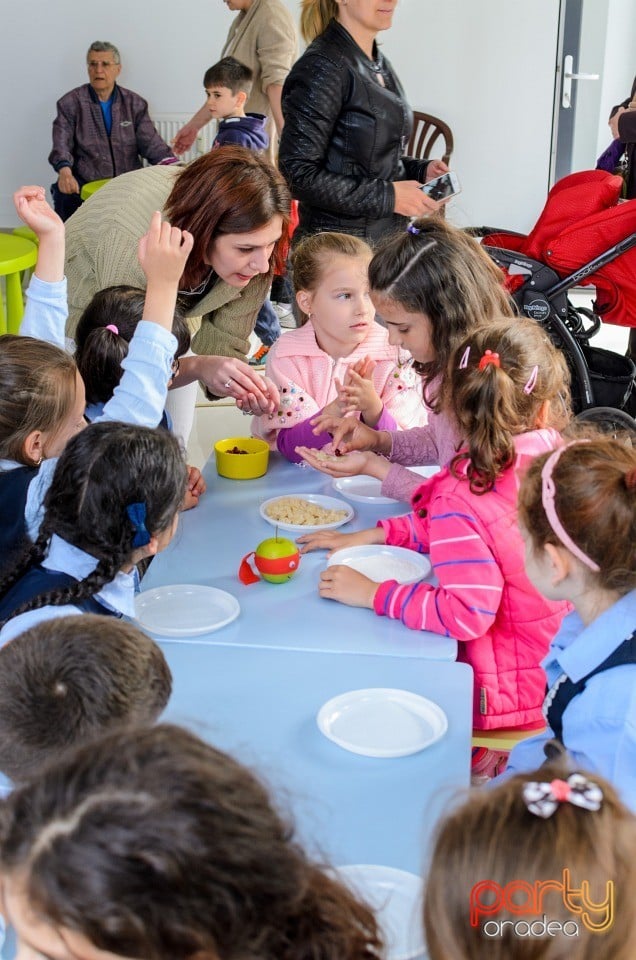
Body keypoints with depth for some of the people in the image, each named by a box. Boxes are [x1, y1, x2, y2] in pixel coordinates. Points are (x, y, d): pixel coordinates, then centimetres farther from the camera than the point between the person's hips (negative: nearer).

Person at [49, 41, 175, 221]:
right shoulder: (71, 103, 5)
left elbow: (150, 142, 4)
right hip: (84, 186, -2)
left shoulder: (135, 103, 12)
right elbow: (61, 144, -6)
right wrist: (64, 170, -29)